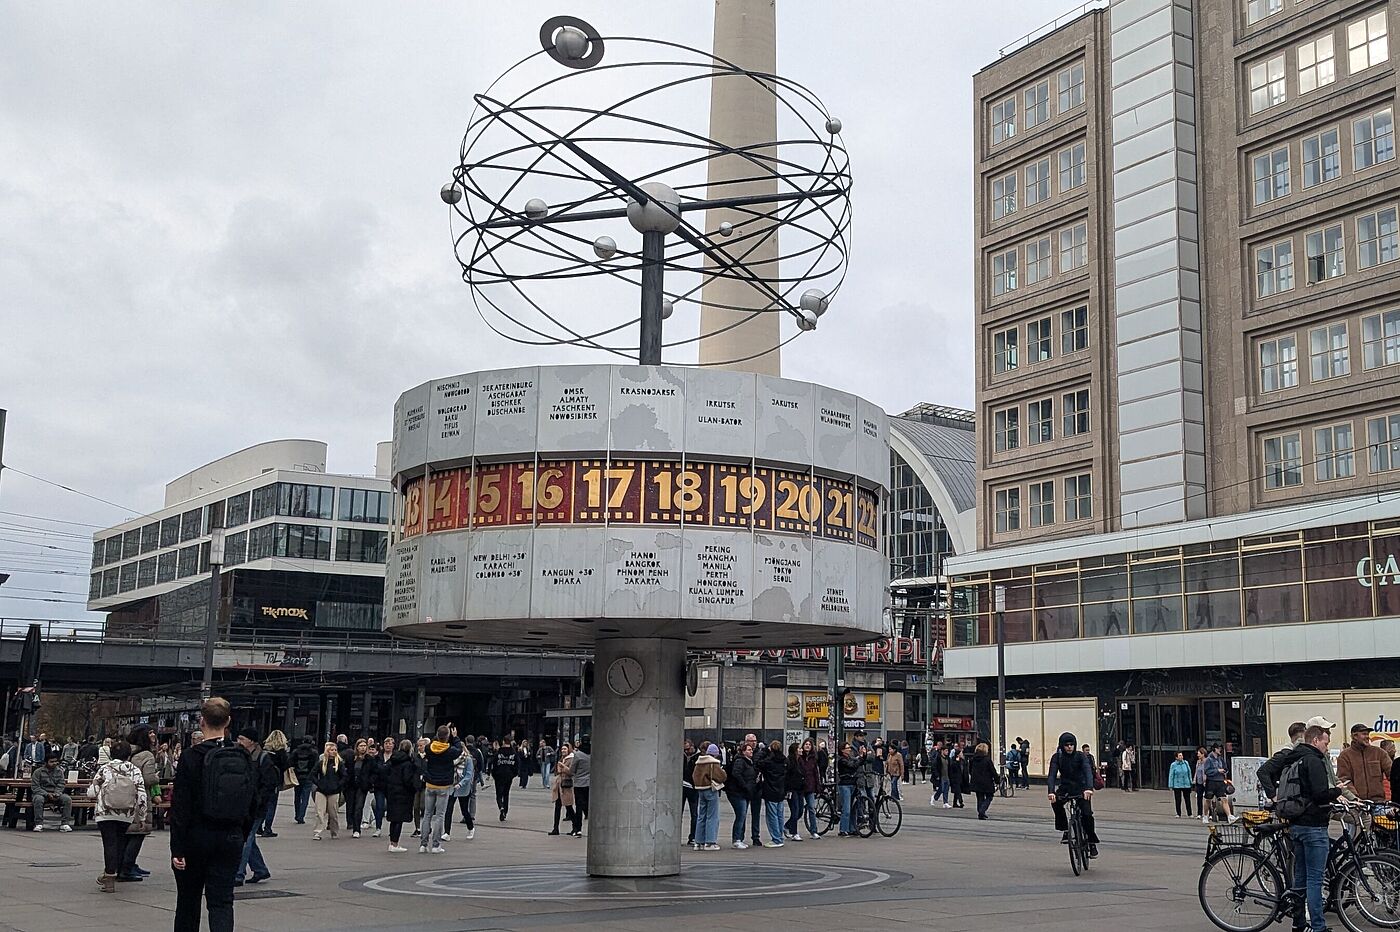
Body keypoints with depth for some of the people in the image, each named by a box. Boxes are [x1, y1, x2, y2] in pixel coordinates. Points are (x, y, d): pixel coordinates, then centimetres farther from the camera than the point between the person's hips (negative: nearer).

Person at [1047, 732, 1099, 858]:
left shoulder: (1080, 756, -12)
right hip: (1065, 787, 2)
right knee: (1055, 801, -29)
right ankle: (1065, 830, -14)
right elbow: (1052, 774, -18)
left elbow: (1088, 772, -26)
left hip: (1081, 787, -2)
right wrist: (1051, 791, -36)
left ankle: (1092, 843, 0)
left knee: (1087, 813, -19)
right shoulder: (1057, 757, -7)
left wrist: (1089, 788, -45)